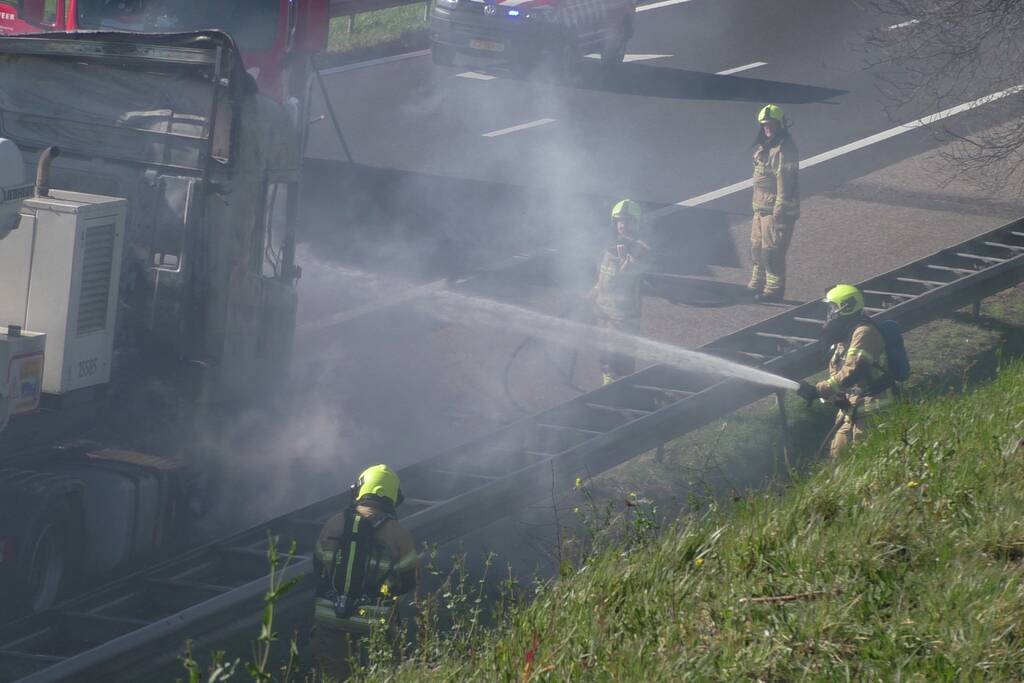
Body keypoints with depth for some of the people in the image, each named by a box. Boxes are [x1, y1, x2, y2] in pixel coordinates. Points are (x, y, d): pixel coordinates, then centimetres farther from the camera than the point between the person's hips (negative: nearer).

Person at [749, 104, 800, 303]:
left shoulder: (785, 149, -19)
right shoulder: (764, 146, 13)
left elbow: (784, 182, -22)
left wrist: (779, 211, -23)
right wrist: (756, 202, 20)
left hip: (777, 209, -10)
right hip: (761, 207, 10)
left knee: (772, 251, -7)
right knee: (757, 247, 17)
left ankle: (774, 289, 0)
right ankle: (757, 285, 28)